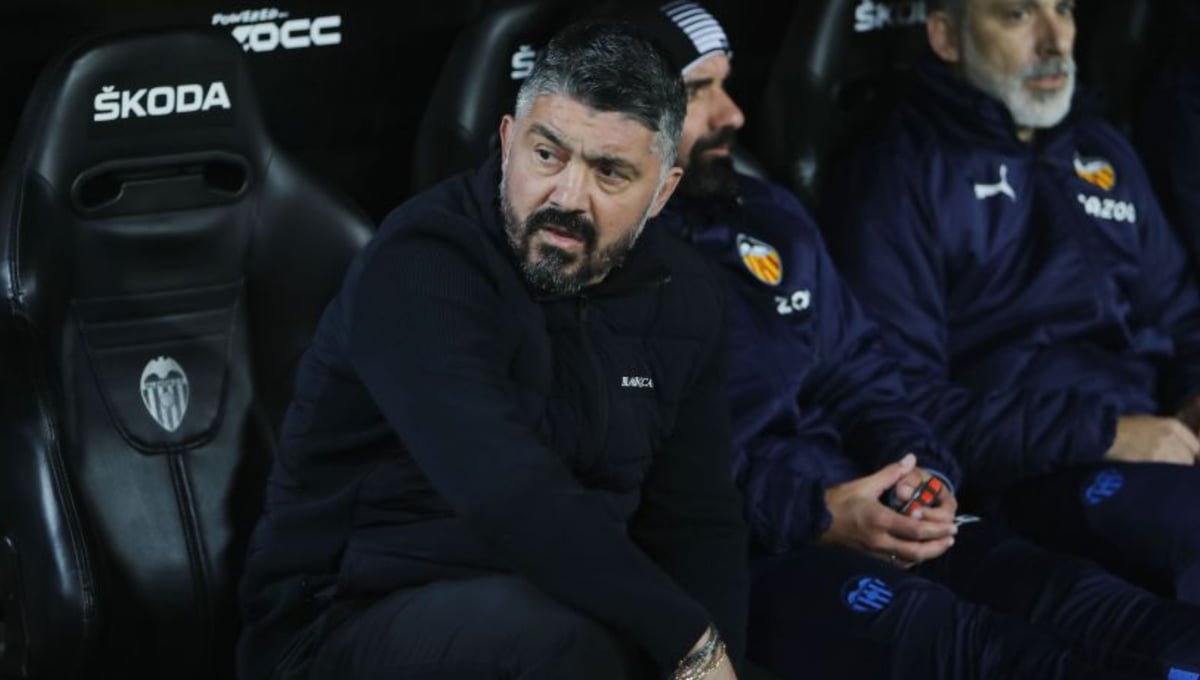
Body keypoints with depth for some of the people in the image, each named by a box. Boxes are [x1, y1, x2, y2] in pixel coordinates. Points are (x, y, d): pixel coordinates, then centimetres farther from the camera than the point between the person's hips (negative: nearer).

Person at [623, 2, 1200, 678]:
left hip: (858, 512, 7)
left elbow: (859, 376, 22)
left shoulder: (771, 216, 19)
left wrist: (924, 472, 1)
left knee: (1058, 593, -19)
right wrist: (810, 518, -19)